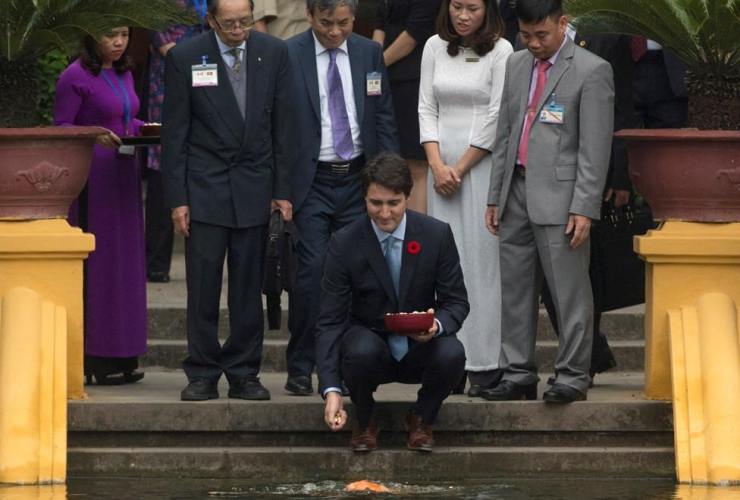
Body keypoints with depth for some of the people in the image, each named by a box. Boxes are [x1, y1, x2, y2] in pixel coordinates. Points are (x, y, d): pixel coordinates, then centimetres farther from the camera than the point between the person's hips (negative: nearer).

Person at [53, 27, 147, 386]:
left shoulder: (123, 74, 14)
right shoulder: (75, 77, -9)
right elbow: (60, 127, -10)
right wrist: (94, 135, -25)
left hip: (124, 175, 8)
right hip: (93, 177, -8)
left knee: (124, 262, 6)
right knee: (95, 264, -8)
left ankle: (122, 357, 10)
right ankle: (92, 360, -6)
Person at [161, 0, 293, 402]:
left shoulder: (273, 54, 3)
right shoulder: (184, 58, -3)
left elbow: (282, 127, 7)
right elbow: (174, 134, -1)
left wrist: (282, 190, 3)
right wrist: (177, 198, -5)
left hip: (254, 187, 2)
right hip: (204, 188, -2)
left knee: (249, 287, 4)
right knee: (203, 286, -3)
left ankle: (243, 375, 11)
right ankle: (202, 375, 5)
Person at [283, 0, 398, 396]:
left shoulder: (369, 54, 7)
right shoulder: (287, 56, -5)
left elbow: (384, 118, 11)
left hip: (357, 180, 4)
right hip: (311, 182, -4)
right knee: (312, 272, -10)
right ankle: (300, 370, 0)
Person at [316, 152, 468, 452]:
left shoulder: (437, 235, -8)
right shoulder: (345, 244, -12)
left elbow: (457, 302, -2)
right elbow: (330, 320, -13)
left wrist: (438, 324, -29)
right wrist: (331, 389, -26)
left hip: (420, 347, 1)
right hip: (370, 340, -1)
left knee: (452, 354, -32)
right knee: (362, 351, -37)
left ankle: (422, 419, 0)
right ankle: (365, 422, -3)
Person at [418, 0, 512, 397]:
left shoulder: (500, 51, -5)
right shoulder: (436, 47, 9)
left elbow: (497, 117, -7)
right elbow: (427, 108, 9)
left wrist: (460, 168, -7)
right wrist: (437, 165, -4)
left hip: (482, 164, -4)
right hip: (443, 163, 4)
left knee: (482, 258, -6)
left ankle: (486, 364, -5)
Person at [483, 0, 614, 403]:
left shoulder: (591, 71, -6)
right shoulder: (517, 65, 15)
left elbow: (595, 147, -10)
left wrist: (584, 208, -15)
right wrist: (495, 197, 15)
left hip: (559, 197, -7)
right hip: (517, 193, 7)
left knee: (569, 291, -5)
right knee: (515, 290, 9)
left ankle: (572, 377, 0)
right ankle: (518, 375, 15)